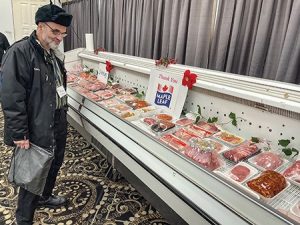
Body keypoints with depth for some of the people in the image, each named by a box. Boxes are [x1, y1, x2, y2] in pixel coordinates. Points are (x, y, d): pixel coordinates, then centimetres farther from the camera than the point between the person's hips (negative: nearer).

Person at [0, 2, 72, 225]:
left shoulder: (54, 53, 8)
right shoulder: (20, 52, -19)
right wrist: (19, 134, -21)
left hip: (58, 123, 8)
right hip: (36, 130, -8)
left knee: (55, 162, 22)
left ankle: (45, 196, 49)